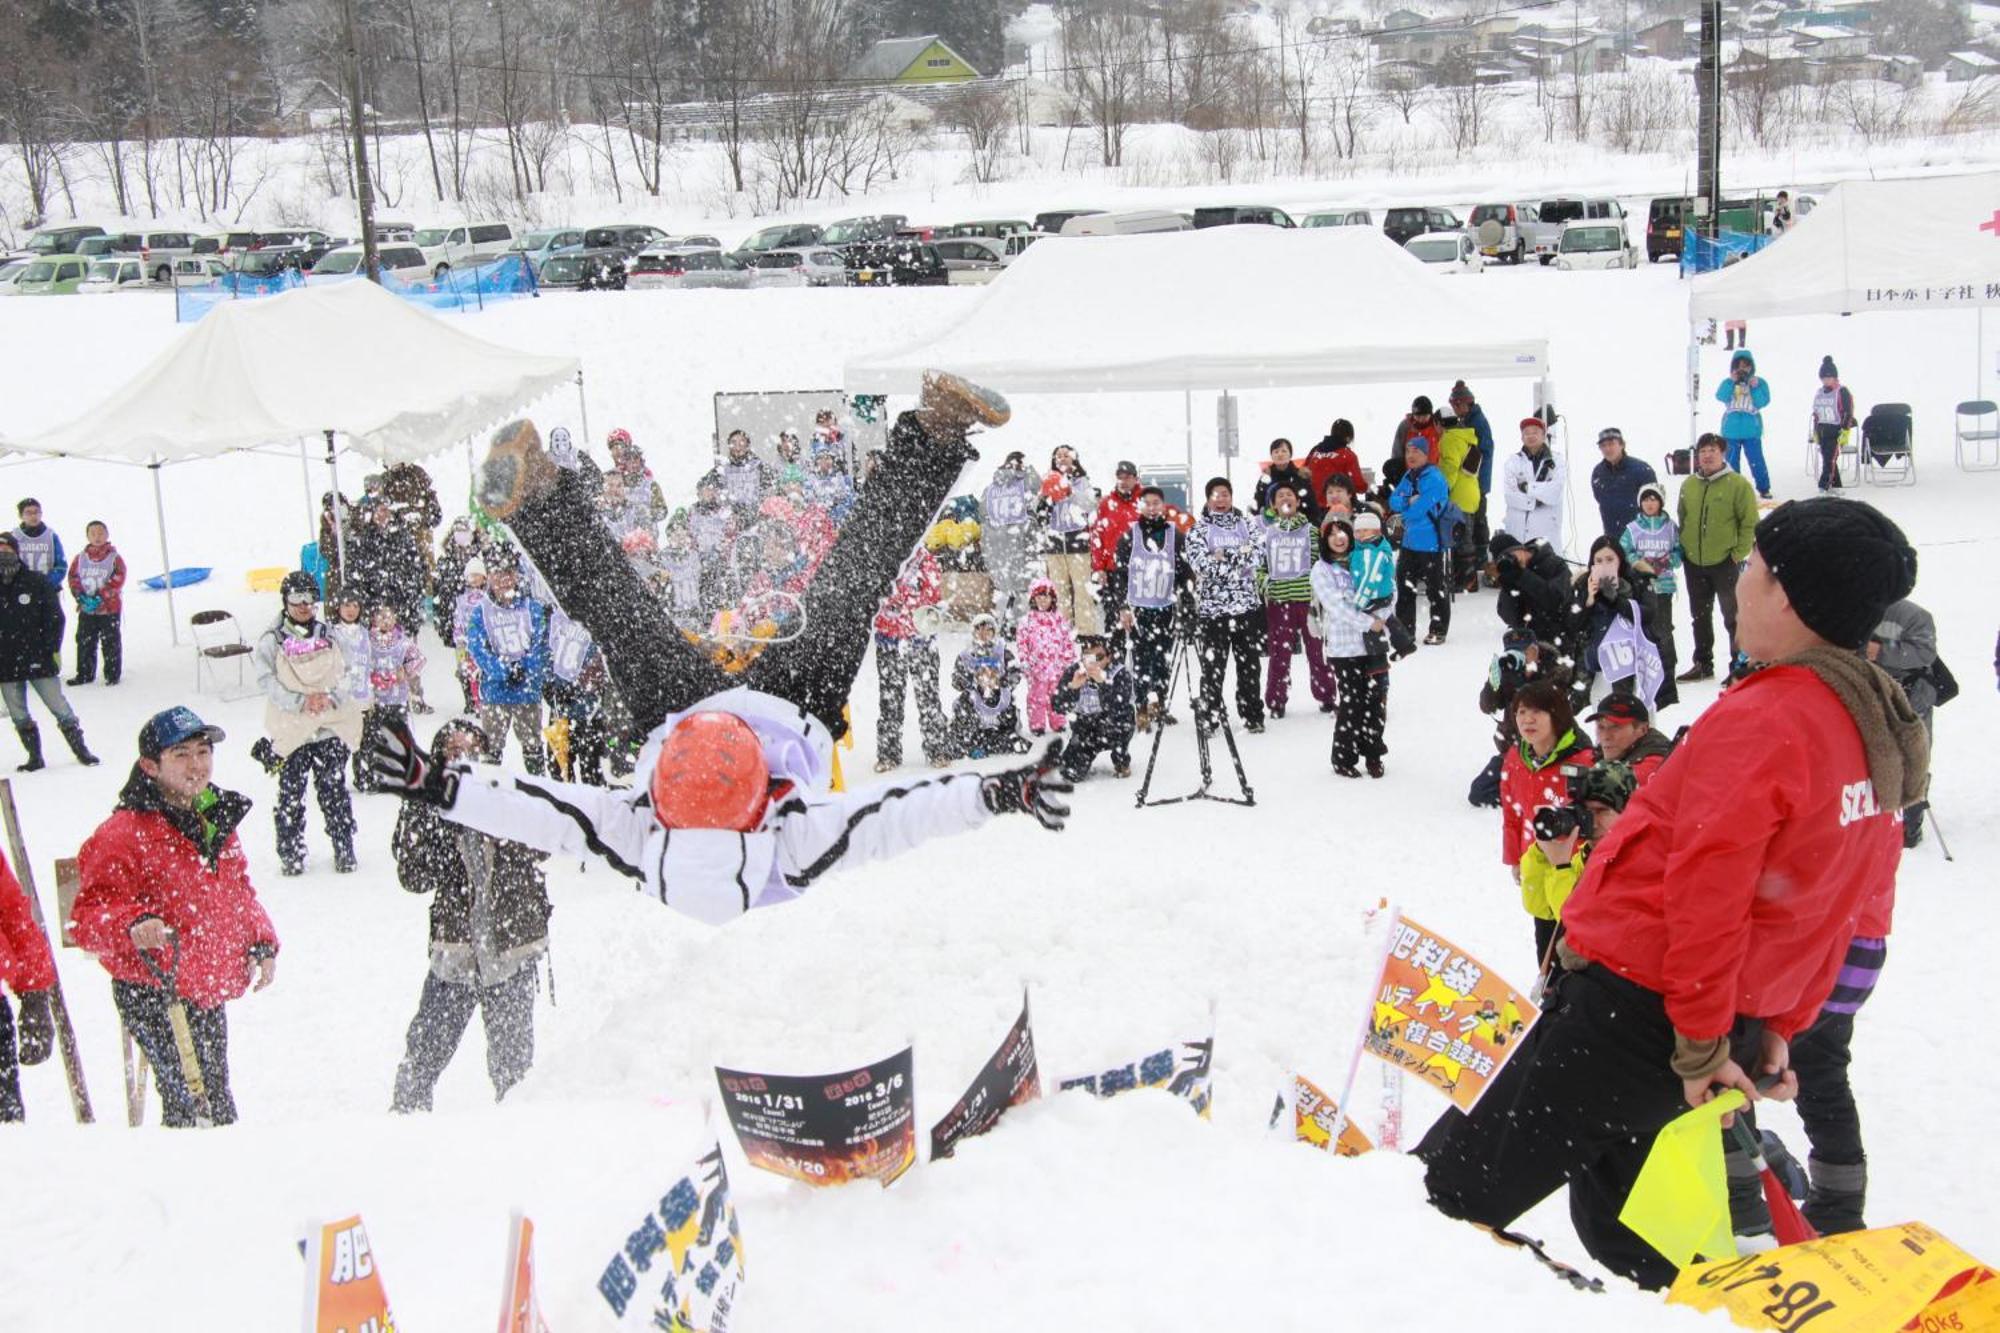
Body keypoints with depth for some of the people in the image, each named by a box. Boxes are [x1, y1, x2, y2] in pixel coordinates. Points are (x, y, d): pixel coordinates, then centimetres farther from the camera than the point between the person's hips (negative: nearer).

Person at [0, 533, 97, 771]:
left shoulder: (36, 583, -1)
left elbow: (55, 618, 2)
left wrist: (53, 650, -4)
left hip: (38, 660, -2)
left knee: (60, 707, 0)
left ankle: (80, 749, 11)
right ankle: (35, 757, 19)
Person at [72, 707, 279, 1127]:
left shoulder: (219, 821, 10)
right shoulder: (123, 834, -13)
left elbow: (240, 893, 23)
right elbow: (88, 915, -15)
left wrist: (261, 944, 12)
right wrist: (131, 925, -34)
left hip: (211, 988, 7)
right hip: (150, 992, -7)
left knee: (219, 1097, 17)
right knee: (185, 1101, -13)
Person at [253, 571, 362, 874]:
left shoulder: (329, 635, 7)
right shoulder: (272, 640, -1)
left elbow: (344, 674, 8)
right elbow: (267, 681, -7)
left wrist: (331, 697, -12)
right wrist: (301, 701, -18)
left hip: (330, 728, 2)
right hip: (291, 730, -2)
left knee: (335, 792, 6)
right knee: (291, 794, 2)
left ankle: (344, 850, 15)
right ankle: (291, 855, 12)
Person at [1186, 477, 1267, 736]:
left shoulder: (1245, 525, 11)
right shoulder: (1199, 529, 3)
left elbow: (1258, 556, -4)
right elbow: (1201, 563, -14)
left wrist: (1224, 557, -15)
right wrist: (1240, 556, -14)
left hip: (1247, 605, 3)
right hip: (1213, 606, -3)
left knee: (1249, 663, 8)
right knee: (1213, 665, -2)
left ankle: (1253, 716, 16)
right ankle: (1208, 718, 6)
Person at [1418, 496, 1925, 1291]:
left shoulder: (1760, 720, -20)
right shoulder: (1883, 733, 8)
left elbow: (1707, 887, -23)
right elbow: (1832, 907, 14)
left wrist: (1699, 1041, -15)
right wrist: (1778, 1027, 19)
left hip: (1635, 996, -9)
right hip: (1733, 1015, 9)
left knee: (1470, 1182, 1)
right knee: (1613, 1201, 21)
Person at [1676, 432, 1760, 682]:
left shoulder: (1737, 484, -9)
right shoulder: (1688, 485, 6)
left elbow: (1750, 523, -8)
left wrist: (1739, 554, -12)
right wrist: (1684, 549, 7)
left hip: (1725, 562, -5)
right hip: (1694, 563, 5)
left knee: (1733, 616, 1)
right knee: (1700, 616, 15)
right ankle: (1703, 664, 26)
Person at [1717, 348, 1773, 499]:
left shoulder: (1760, 382, 2)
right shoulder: (1728, 383, 4)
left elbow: (1762, 402, -9)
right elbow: (1721, 397, -14)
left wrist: (1755, 387, -19)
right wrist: (1732, 382, -19)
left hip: (1751, 430, -1)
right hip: (1731, 430, 2)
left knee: (1756, 461, -5)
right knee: (1731, 461, 7)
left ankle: (1764, 489, 5)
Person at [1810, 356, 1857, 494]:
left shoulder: (1842, 392, -9)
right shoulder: (1819, 392, 13)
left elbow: (1848, 413, -12)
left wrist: (1845, 432, -17)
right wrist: (1815, 432, 19)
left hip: (1836, 430, -7)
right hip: (1823, 430, 7)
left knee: (1830, 459, -14)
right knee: (1827, 458, 10)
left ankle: (1824, 487, -18)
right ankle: (1835, 486, 19)